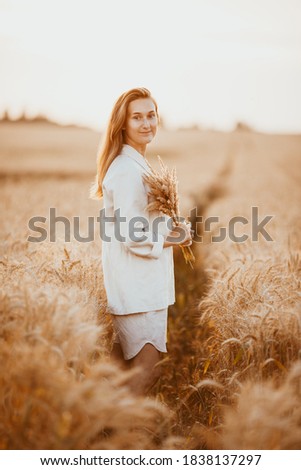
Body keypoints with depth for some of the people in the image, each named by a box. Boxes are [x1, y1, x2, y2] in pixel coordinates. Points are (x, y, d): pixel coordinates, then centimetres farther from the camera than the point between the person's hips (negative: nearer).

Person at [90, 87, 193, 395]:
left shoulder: (135, 164, 13)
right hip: (137, 286, -10)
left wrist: (173, 230, 3)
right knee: (147, 368, -2)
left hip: (140, 283, 10)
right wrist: (174, 239, -8)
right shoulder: (128, 170, -18)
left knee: (121, 365, 17)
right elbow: (132, 237, -22)